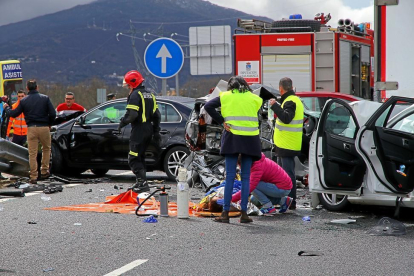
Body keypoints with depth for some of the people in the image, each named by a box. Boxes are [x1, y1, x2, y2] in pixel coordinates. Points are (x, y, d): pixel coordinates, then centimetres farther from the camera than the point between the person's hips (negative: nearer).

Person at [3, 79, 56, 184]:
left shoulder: (23, 101, 2)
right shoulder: (45, 98, 1)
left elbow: (14, 114, 7)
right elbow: (53, 114, -3)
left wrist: (6, 108, 26)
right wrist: (49, 124, 15)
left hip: (31, 128, 0)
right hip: (44, 127, 0)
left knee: (32, 154, 3)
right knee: (46, 149, 21)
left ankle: (33, 177, 1)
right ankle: (44, 171, 17)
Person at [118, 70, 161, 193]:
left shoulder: (135, 95, -11)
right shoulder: (150, 95, 17)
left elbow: (132, 114, -22)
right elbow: (157, 115, 17)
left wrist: (122, 122, -6)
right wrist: (156, 131, 21)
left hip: (139, 129, -9)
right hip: (149, 129, 9)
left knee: (133, 159, -6)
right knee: (140, 156, 19)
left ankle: (143, 183, -14)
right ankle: (140, 182, 21)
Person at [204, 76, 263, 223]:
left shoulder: (225, 96, 6)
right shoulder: (254, 98, 9)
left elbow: (208, 106, -4)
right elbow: (258, 117, 4)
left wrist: (221, 121, -4)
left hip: (232, 137, -1)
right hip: (250, 139, 1)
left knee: (230, 176, 1)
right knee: (246, 177, 5)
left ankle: (225, 213, -2)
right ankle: (244, 213, 2)